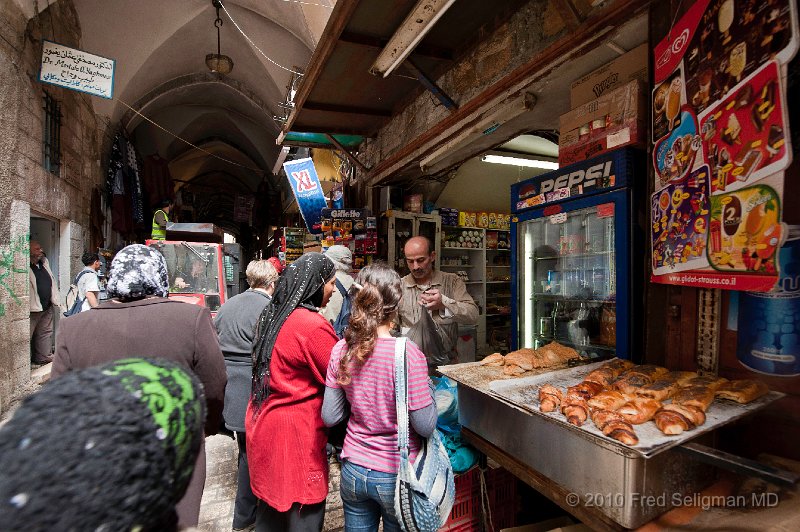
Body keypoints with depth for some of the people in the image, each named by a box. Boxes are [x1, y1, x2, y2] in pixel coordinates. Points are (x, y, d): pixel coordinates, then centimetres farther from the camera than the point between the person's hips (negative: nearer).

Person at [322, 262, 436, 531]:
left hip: (353, 471, 4)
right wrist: (427, 390, -3)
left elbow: (329, 417, -4)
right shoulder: (408, 353, -24)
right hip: (396, 477, -3)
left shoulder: (341, 350, -11)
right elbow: (425, 427, -18)